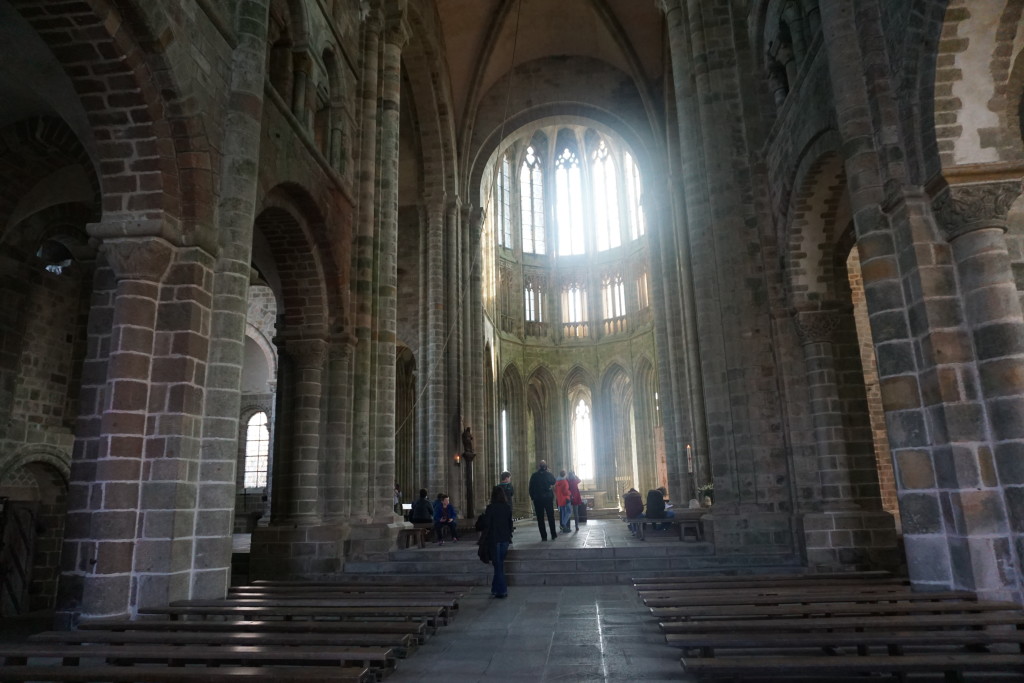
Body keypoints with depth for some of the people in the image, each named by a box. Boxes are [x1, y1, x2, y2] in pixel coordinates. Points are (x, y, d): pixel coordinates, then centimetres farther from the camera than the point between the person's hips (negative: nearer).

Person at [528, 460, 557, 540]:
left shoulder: (534, 476, -6)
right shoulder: (549, 474, -3)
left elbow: (531, 488, -4)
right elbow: (554, 482, 17)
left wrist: (532, 497, 5)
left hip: (537, 499, -1)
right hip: (548, 498, 1)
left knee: (540, 518, 4)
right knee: (551, 516, 12)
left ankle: (544, 536, 2)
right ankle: (553, 535, 14)